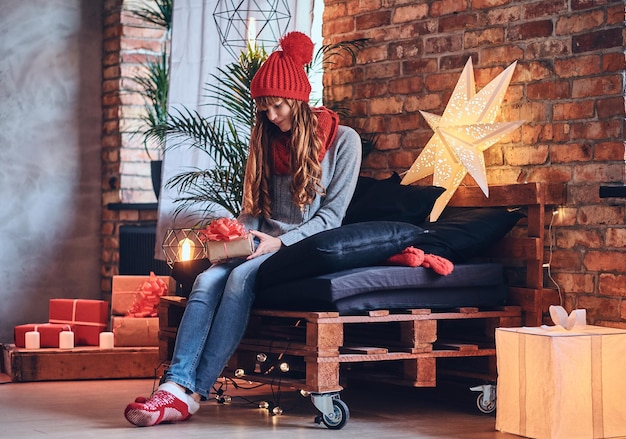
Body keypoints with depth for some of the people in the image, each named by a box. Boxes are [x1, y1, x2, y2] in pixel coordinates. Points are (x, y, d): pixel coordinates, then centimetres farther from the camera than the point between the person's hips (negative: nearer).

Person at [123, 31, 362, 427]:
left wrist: (280, 242, -18)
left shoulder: (343, 141, -1)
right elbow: (252, 209, 14)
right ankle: (176, 383, -41)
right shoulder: (267, 141, 15)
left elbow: (332, 215, -6)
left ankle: (194, 393, -35)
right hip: (264, 245, 5)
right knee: (208, 280, -26)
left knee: (242, 277, -32)